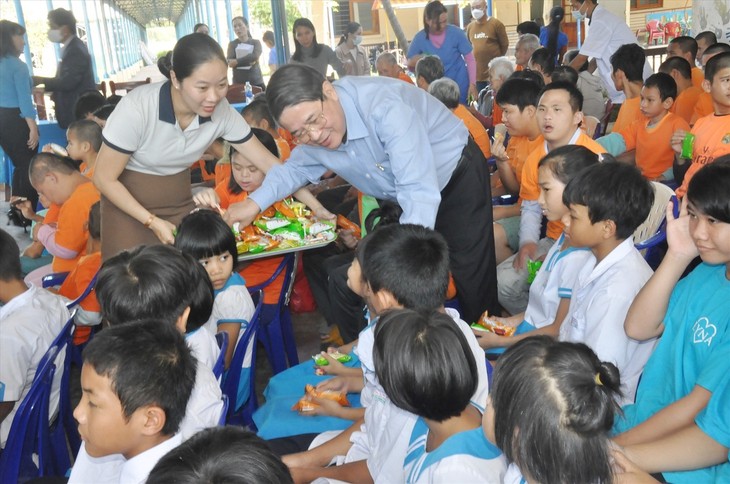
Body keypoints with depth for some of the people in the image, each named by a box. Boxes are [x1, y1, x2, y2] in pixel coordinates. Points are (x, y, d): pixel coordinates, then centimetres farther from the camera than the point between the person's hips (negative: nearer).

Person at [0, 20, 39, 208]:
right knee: (29, 169, 1)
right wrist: (33, 128, -15)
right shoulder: (18, 65, -13)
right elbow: (24, 99, -17)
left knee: (20, 166, 19)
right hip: (16, 122, -8)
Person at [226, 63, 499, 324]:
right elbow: (295, 168, 8)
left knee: (472, 285, -5)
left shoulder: (383, 107, -37)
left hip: (458, 179, -6)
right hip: (401, 197, 6)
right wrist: (255, 202, -8)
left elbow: (419, 192, -42)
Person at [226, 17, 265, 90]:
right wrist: (249, 61, -14)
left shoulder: (255, 42, 9)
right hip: (239, 83, -1)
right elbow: (229, 62, -6)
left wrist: (237, 61, -14)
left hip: (256, 82, 1)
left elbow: (255, 56, -11)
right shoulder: (232, 44, 9)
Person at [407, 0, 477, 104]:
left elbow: (470, 59, -5)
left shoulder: (456, 33, -11)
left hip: (459, 85, -1)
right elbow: (409, 64, -2)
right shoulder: (420, 38, -9)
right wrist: (413, 62, -25)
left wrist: (472, 84, -14)